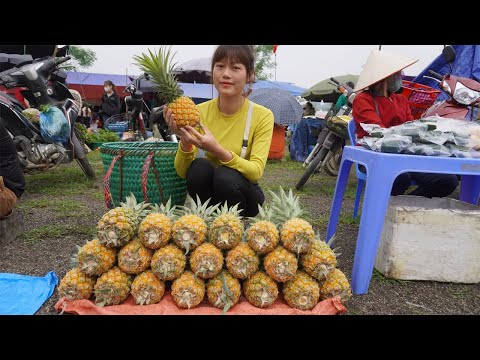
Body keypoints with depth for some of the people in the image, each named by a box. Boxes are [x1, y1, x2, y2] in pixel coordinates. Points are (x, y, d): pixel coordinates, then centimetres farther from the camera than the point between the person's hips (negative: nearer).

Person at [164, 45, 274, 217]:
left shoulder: (262, 116, -14)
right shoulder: (199, 112, -8)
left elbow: (256, 171, -24)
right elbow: (183, 172, -12)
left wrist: (217, 150, -38)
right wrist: (185, 142, -32)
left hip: (243, 192, -1)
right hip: (208, 191, 2)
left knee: (226, 176, -32)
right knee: (199, 167, -29)